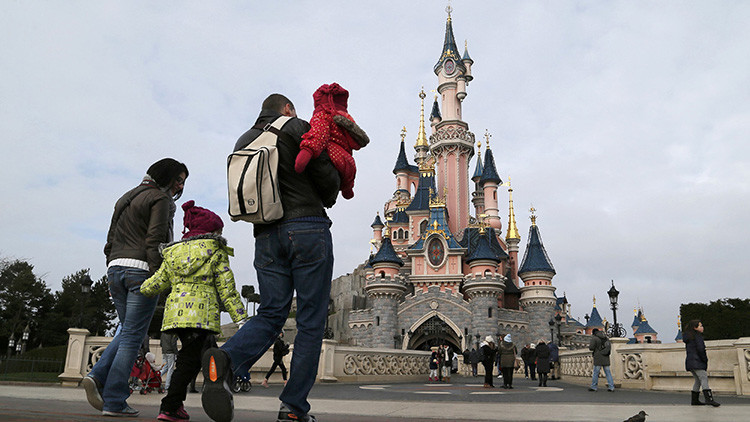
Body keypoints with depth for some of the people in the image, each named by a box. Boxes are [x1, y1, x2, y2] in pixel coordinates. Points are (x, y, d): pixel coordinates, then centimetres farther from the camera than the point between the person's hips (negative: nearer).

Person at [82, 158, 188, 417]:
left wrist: (112, 274, 22)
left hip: (116, 268, 8)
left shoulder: (126, 198, 24)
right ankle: (114, 402, -4)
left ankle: (97, 377, 0)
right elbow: (155, 242, -13)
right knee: (133, 335, -5)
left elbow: (111, 239, 22)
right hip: (141, 269, -8)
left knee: (128, 331, 17)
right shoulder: (159, 198, -2)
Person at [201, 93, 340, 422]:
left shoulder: (243, 142, 20)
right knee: (311, 320, 1)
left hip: (266, 236, 6)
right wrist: (327, 200, 16)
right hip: (308, 228, -5)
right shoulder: (298, 129, 3)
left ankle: (225, 359, -21)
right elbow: (327, 177, -4)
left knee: (270, 314, 7)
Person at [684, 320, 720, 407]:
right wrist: (705, 360, -8)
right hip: (696, 362, -9)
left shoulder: (688, 337, 19)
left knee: (698, 380, 12)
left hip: (690, 362, 9)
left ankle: (695, 400, 13)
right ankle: (709, 399, -24)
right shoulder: (697, 336, -8)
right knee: (704, 378, -14)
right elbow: (700, 349, -17)